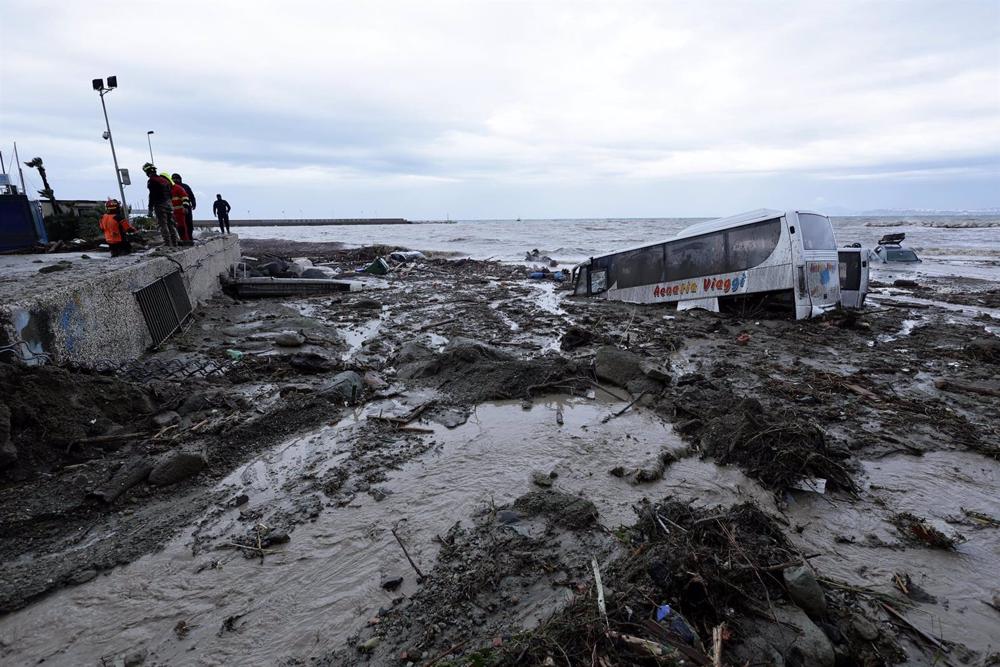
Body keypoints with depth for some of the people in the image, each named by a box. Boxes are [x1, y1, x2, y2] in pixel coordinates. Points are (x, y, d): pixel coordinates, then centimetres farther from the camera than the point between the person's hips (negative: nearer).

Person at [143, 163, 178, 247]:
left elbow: (152, 196, -14)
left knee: (163, 225, -6)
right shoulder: (164, 179, 13)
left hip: (160, 206, -7)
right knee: (171, 224, 11)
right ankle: (174, 242, 13)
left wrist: (150, 209, -12)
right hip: (168, 204, 7)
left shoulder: (151, 181, -10)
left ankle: (168, 244, -10)